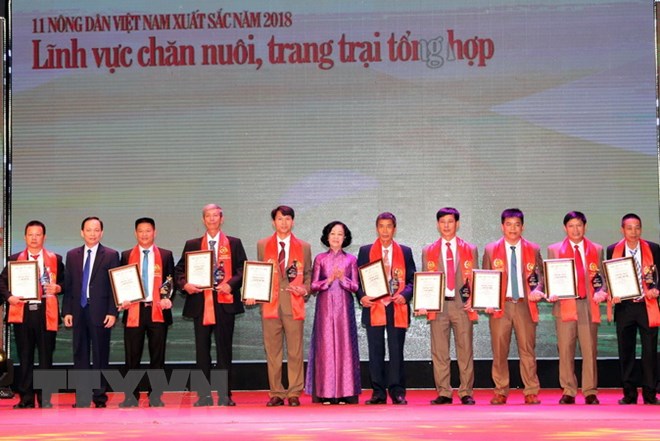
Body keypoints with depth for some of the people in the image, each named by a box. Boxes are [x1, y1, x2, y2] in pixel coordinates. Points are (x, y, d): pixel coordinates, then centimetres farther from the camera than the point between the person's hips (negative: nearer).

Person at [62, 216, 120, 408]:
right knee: (80, 356, 5)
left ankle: (100, 397, 8)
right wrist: (66, 311, 2)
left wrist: (112, 312, -9)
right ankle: (81, 399, 10)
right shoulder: (72, 255, 11)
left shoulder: (111, 255, 1)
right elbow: (68, 285, 10)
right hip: (78, 311, 3)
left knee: (100, 356, 2)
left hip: (100, 312, -3)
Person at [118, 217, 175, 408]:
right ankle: (131, 396, 8)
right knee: (132, 357, 1)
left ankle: (155, 397, 9)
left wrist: (168, 298, -11)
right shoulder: (126, 256, 11)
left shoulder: (166, 255, 9)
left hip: (158, 311, 0)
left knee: (157, 356, 3)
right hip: (133, 311, 0)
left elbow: (171, 281, 7)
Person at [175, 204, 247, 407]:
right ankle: (204, 395, 7)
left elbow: (242, 269, 3)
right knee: (202, 349, 2)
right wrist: (185, 284, -10)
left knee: (224, 348, 1)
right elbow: (180, 269, 10)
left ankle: (225, 395, 6)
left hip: (225, 301, -1)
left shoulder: (234, 244, 9)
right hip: (200, 301, 1)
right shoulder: (192, 245, 12)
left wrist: (231, 284, -14)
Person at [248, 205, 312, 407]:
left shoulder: (304, 247, 12)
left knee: (295, 351, -2)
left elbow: (308, 274, 15)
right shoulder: (262, 245, 12)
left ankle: (294, 393, 4)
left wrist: (305, 289, -4)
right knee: (272, 351, 1)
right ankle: (276, 393, 7)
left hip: (294, 305, 0)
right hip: (270, 305, 1)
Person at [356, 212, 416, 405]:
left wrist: (405, 294, -11)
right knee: (376, 352, 1)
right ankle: (378, 392, 6)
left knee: (396, 351, 0)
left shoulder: (405, 252, 11)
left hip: (397, 308, 0)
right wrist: (362, 296, -10)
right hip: (373, 307, 0)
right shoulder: (365, 251, 10)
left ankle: (397, 392, 4)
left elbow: (412, 279, 9)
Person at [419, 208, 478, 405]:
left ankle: (466, 393, 6)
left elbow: (475, 279, 9)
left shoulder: (470, 250, 11)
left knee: (465, 351, -1)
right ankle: (443, 393, 6)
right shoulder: (428, 252, 13)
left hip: (462, 305, -1)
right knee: (439, 352, 0)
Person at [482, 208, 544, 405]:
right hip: (500, 306, 0)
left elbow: (540, 276, 11)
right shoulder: (490, 250, 9)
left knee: (527, 350, -1)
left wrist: (537, 290, -11)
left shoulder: (533, 250, 11)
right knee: (499, 351, 0)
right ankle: (500, 392, 8)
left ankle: (531, 392, 5)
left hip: (525, 305, 0)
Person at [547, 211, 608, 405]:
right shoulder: (554, 250, 11)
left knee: (589, 350, -1)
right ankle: (568, 392, 6)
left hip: (588, 305, 0)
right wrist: (552, 293, -11)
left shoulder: (597, 250, 14)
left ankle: (590, 392, 5)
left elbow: (600, 277, 10)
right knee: (565, 351, 0)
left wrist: (601, 292, -10)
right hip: (565, 305, 0)